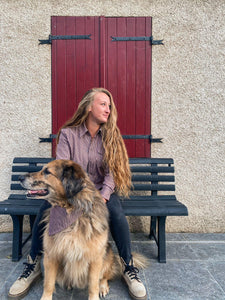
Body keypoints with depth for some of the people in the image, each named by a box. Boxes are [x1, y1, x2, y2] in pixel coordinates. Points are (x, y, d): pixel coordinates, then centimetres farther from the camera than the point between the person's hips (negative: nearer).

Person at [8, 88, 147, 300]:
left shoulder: (110, 136, 0)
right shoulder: (68, 133, -3)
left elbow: (111, 172, -8)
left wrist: (103, 197, -25)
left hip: (101, 190, 0)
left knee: (116, 213, -31)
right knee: (46, 209, -26)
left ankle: (128, 268, -9)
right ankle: (32, 267, -5)